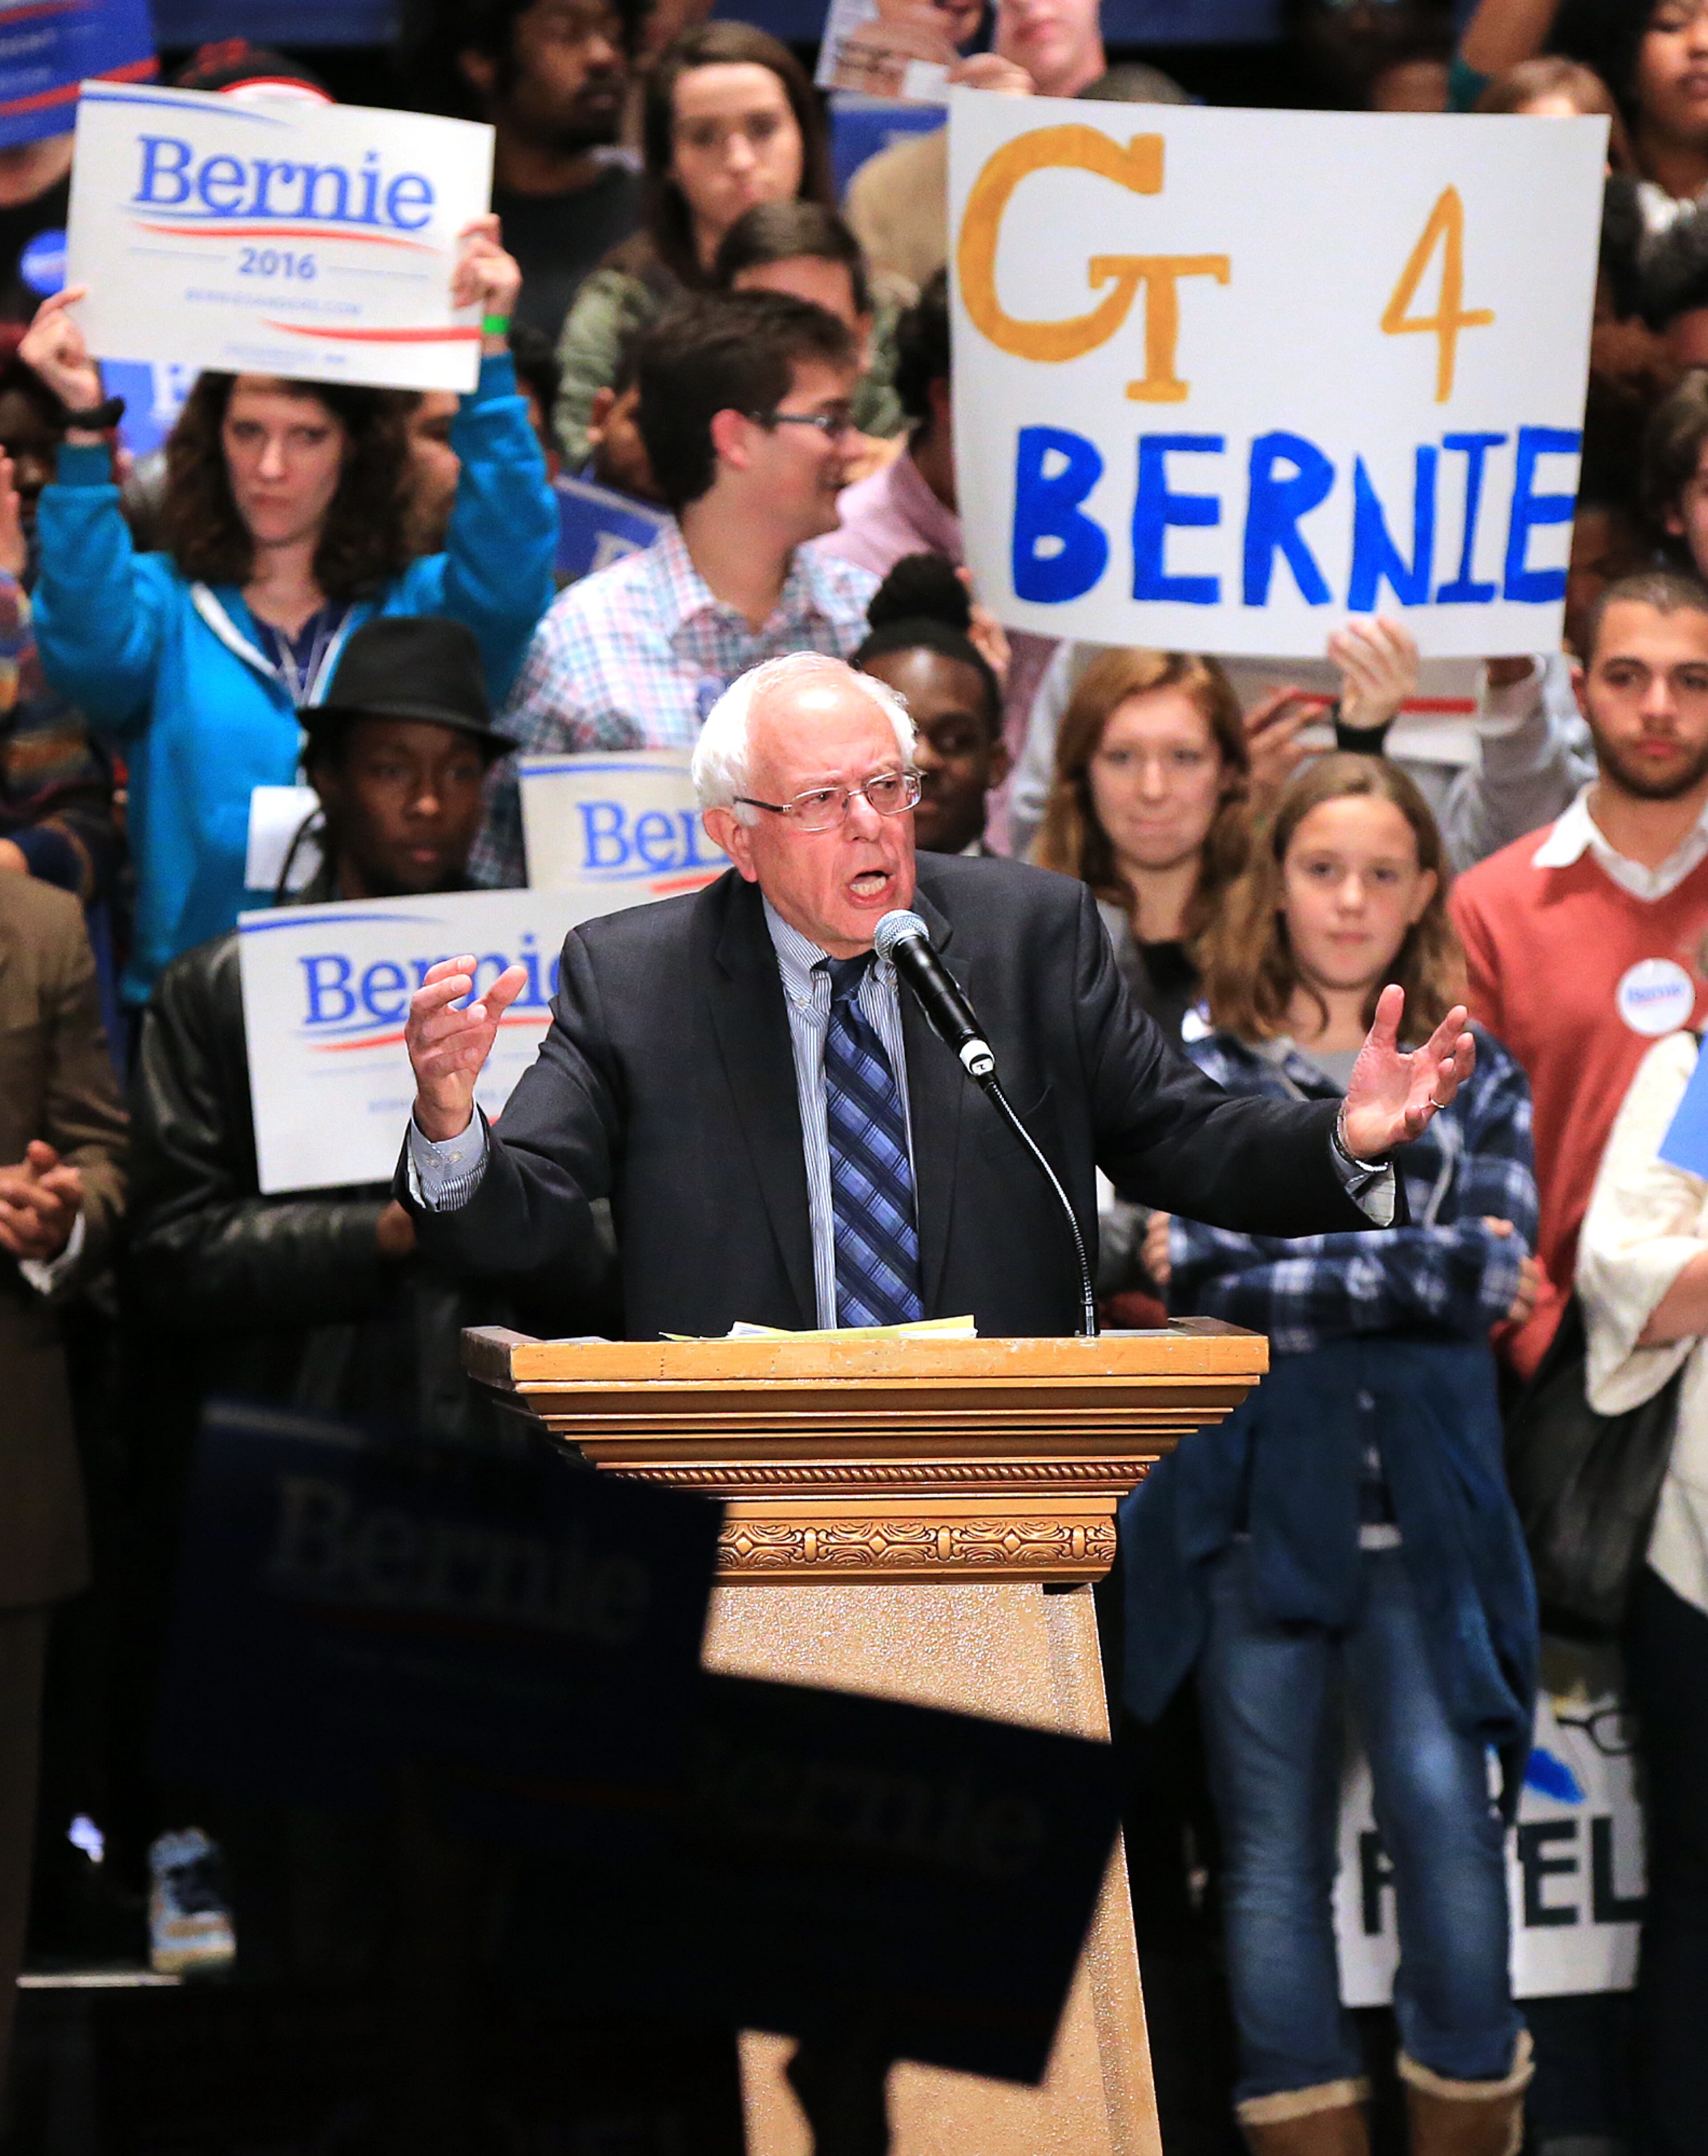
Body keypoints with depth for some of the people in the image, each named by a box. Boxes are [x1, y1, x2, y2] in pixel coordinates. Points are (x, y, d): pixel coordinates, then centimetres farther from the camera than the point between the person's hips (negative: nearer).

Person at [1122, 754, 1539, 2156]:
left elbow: (1498, 1271, -5)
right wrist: (1430, 1266, -10)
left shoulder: (1478, 1078, 11)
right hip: (1253, 1504, 0)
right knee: (1274, 1849, 3)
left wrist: (1287, 1275, -13)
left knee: (1448, 1815, -11)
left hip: (1421, 1515, 0)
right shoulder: (1205, 1071, 6)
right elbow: (1207, 1271, -9)